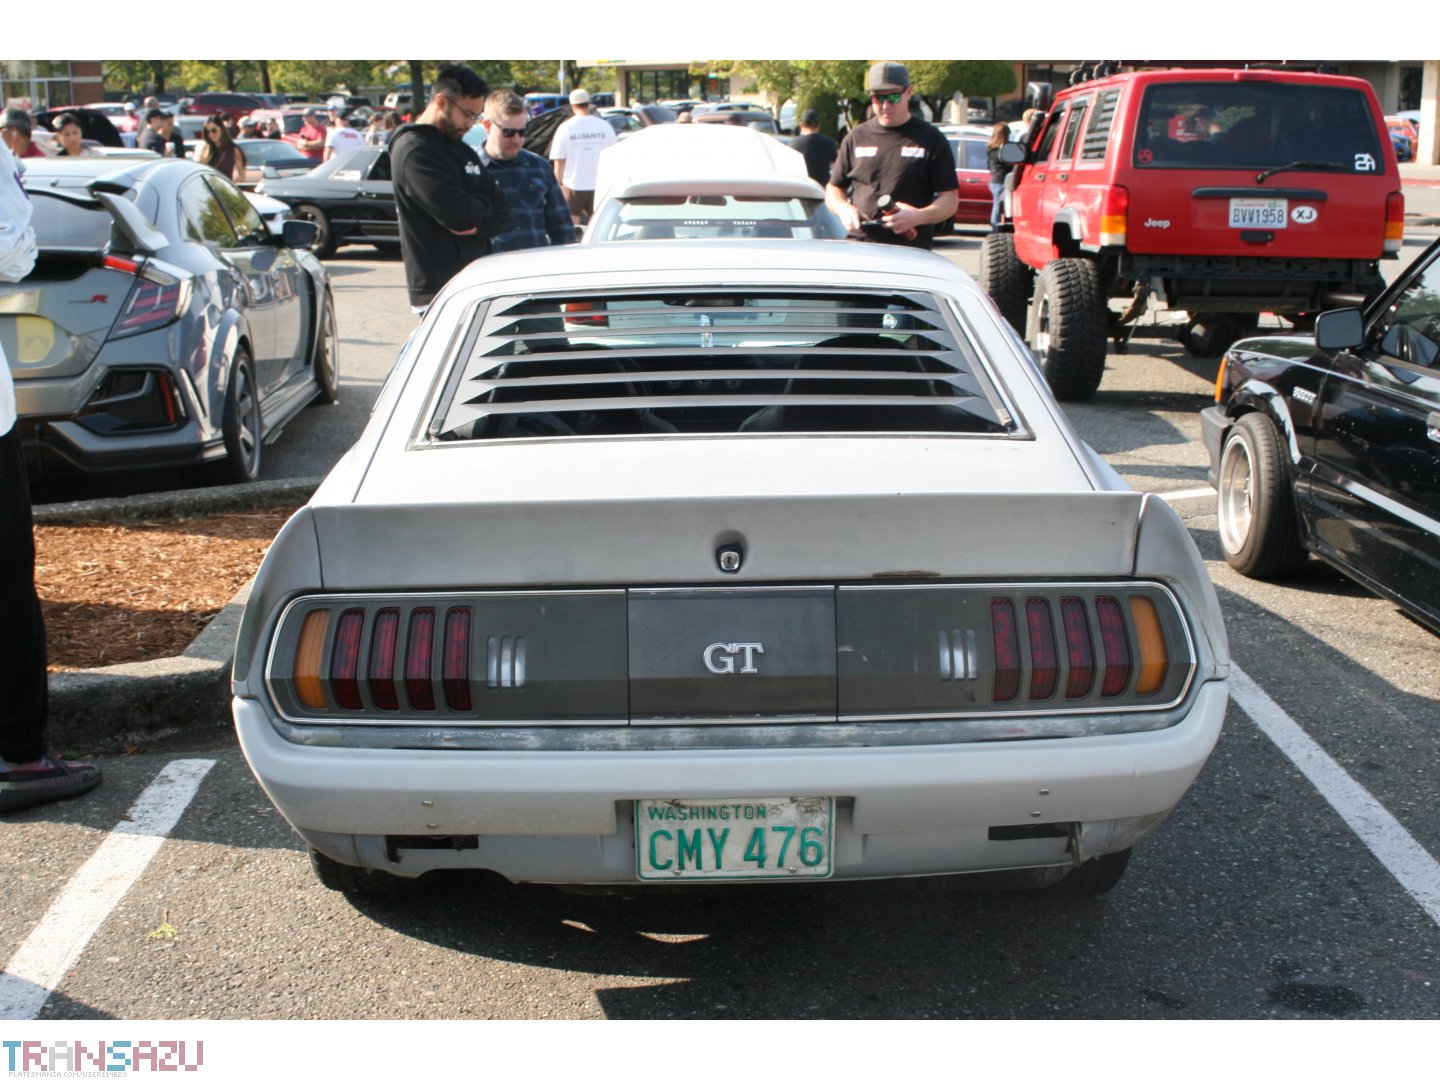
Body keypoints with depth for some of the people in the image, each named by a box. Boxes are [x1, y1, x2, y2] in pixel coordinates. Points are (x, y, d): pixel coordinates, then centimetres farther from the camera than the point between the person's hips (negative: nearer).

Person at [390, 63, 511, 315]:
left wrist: (478, 225, -10)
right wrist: (482, 208, 1)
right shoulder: (413, 150, -10)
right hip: (439, 291, -8)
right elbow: (456, 213, -21)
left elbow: (501, 213, 12)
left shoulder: (461, 150, 18)